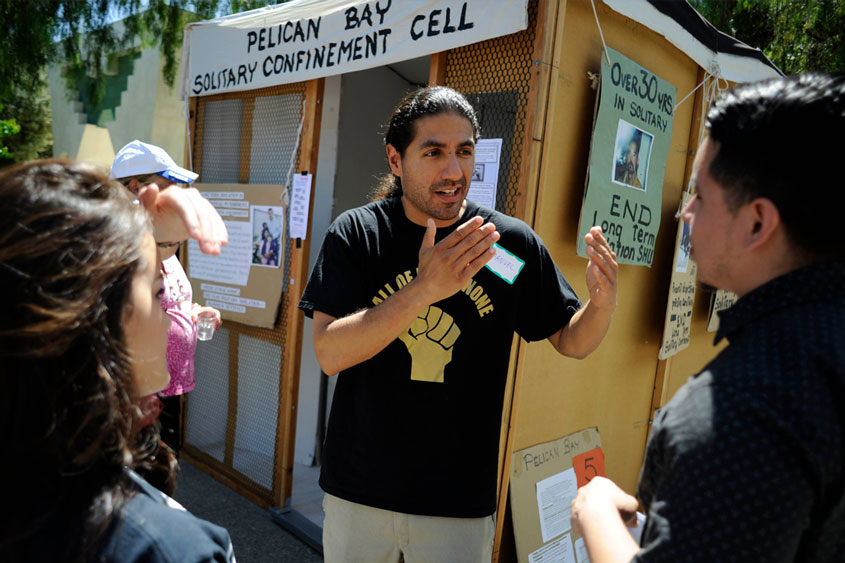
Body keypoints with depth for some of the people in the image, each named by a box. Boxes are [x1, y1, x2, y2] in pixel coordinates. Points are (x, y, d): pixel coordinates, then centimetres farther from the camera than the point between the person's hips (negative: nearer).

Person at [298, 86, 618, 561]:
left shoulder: (513, 243, -8)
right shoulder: (356, 233, -10)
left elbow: (572, 342, 1)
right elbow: (329, 354, -18)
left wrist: (604, 301, -22)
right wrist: (424, 289, -32)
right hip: (357, 491, 1)